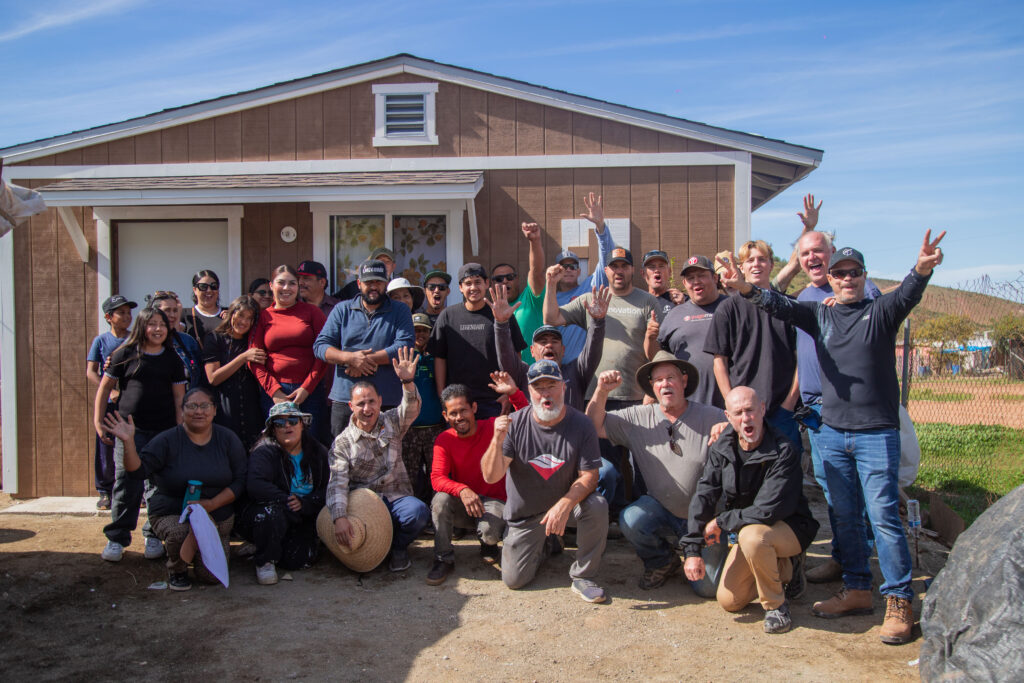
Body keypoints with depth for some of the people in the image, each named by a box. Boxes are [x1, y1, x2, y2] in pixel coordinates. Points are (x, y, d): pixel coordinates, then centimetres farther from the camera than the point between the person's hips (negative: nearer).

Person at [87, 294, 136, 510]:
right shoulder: (101, 340, 4)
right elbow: (91, 372, 0)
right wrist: (110, 391, -13)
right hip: (108, 403, -1)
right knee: (105, 447, 1)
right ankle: (105, 492, 12)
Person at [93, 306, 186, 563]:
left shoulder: (172, 359, 10)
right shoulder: (125, 354, 4)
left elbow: (179, 397, 10)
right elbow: (105, 388, 8)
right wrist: (98, 422, 3)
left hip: (164, 430, 2)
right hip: (129, 428, -2)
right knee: (126, 482, -6)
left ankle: (155, 535, 17)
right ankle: (117, 538, 6)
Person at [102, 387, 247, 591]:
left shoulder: (227, 439, 0)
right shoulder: (167, 440, -6)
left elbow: (240, 481, -2)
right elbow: (139, 470, -16)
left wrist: (212, 504, -16)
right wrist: (128, 442, -33)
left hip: (217, 516, 2)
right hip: (171, 513, -1)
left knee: (211, 576, -11)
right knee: (180, 533, -36)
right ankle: (176, 570, 0)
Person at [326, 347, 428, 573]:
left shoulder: (391, 423, 8)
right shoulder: (343, 442, 2)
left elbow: (411, 409, -14)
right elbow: (337, 483, -9)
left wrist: (408, 382, -36)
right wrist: (340, 517, -27)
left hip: (397, 496, 1)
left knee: (418, 511, -31)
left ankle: (399, 547, 1)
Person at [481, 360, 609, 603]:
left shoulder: (581, 424, -15)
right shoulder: (515, 424, -15)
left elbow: (589, 475, -15)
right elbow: (490, 476, -19)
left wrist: (565, 504, -33)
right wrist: (497, 441, -38)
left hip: (567, 503, -1)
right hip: (525, 513, 1)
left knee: (597, 506, -32)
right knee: (514, 580, -1)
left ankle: (582, 577, -9)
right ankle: (548, 543, 31)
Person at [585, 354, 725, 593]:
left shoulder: (713, 418, -7)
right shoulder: (639, 418, -1)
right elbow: (594, 426, -2)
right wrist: (602, 391, -16)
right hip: (661, 510, 2)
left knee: (707, 587, -12)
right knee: (630, 519, -29)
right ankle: (662, 563, 4)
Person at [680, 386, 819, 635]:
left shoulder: (784, 452, -24)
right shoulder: (722, 449, -6)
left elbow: (767, 511, -29)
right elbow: (703, 497, -9)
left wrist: (720, 522, -18)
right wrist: (692, 550, -17)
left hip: (791, 529, -6)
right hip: (747, 529, 6)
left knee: (752, 535, -38)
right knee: (729, 601, -3)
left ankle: (776, 604, -12)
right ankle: (785, 571, 23)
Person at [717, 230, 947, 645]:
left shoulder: (879, 312, 2)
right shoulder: (819, 315, 11)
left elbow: (907, 295, -18)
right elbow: (782, 307, -4)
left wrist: (922, 270, -40)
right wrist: (747, 290, -24)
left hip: (876, 434, -4)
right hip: (831, 431, 4)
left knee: (883, 515, -7)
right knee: (844, 516, 11)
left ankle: (899, 601, 3)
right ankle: (857, 590, 22)